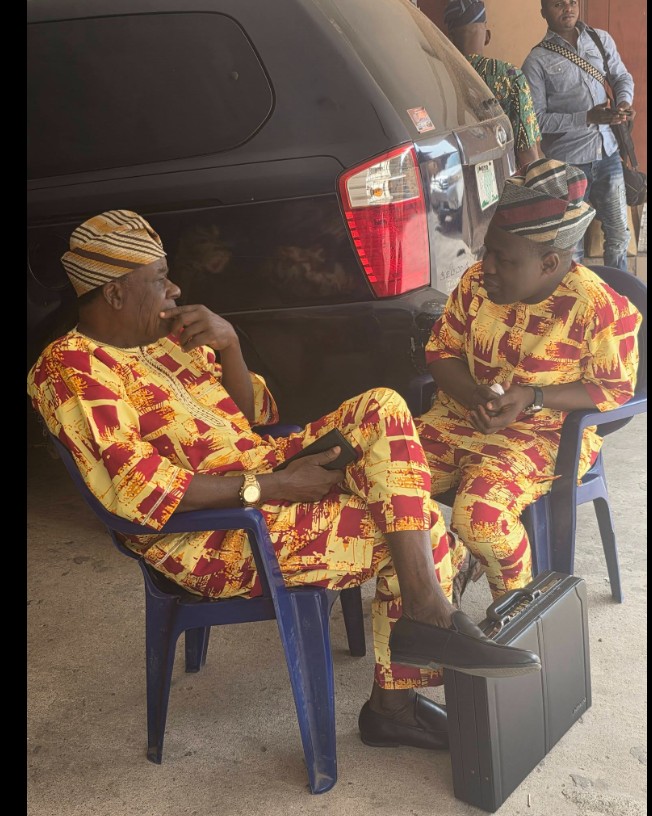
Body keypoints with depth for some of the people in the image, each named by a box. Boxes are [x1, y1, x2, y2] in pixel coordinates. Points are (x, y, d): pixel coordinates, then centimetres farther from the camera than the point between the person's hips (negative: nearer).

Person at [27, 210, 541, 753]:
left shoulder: (168, 336, 12)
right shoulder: (73, 370, -13)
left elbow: (255, 417, 13)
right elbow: (141, 492, -22)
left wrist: (227, 345, -5)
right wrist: (271, 488, -23)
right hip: (208, 536, -9)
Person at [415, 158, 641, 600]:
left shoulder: (601, 309, -17)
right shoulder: (476, 283, -2)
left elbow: (614, 390, -10)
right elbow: (441, 350, 6)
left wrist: (532, 397, -23)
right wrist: (475, 395, -16)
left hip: (543, 435, -5)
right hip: (460, 416, 6)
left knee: (480, 516, -29)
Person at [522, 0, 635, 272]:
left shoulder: (601, 39, 4)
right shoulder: (537, 61, -9)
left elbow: (622, 76, 15)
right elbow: (537, 119, -13)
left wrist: (624, 102, -9)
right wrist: (588, 117, -21)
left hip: (607, 154, 4)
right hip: (567, 162, -4)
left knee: (619, 232, 15)